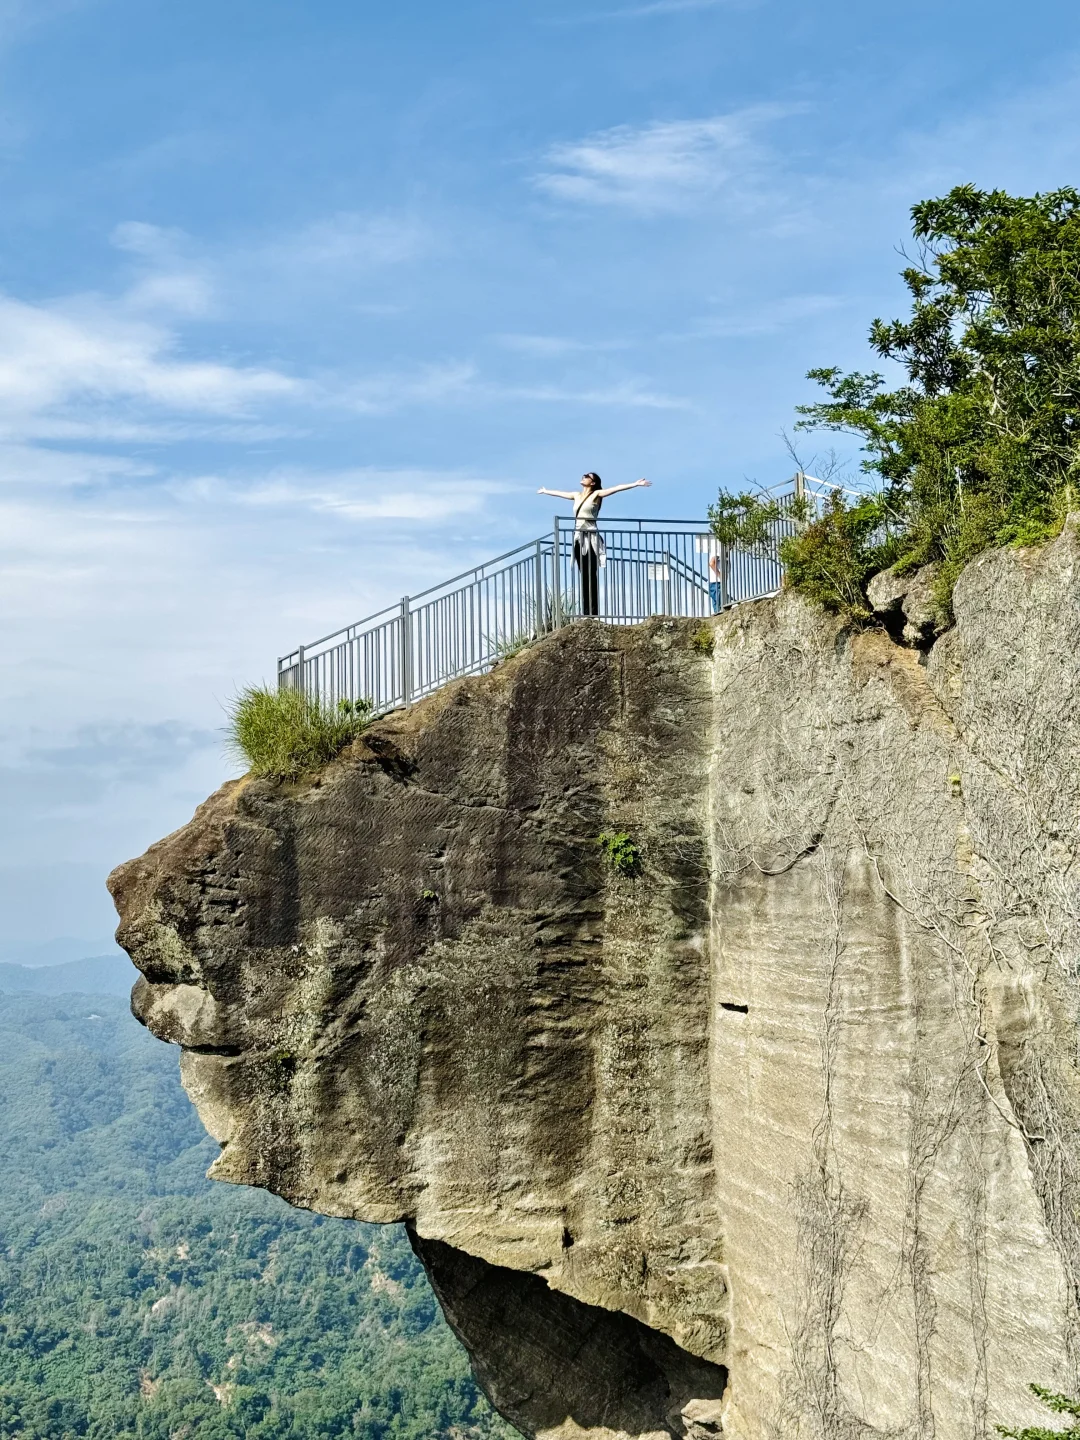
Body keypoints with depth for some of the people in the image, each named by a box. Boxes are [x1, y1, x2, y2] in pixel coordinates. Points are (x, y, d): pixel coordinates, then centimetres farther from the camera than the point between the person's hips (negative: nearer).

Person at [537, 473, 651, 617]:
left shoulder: (596, 494, 1)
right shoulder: (576, 495, 19)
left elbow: (616, 488, -8)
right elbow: (559, 493, 36)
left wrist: (636, 484, -17)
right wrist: (545, 491, 50)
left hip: (590, 538, -6)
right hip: (579, 538, 6)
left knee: (591, 577, -10)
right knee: (584, 577, 3)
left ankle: (593, 614, -13)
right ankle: (586, 614, 1)